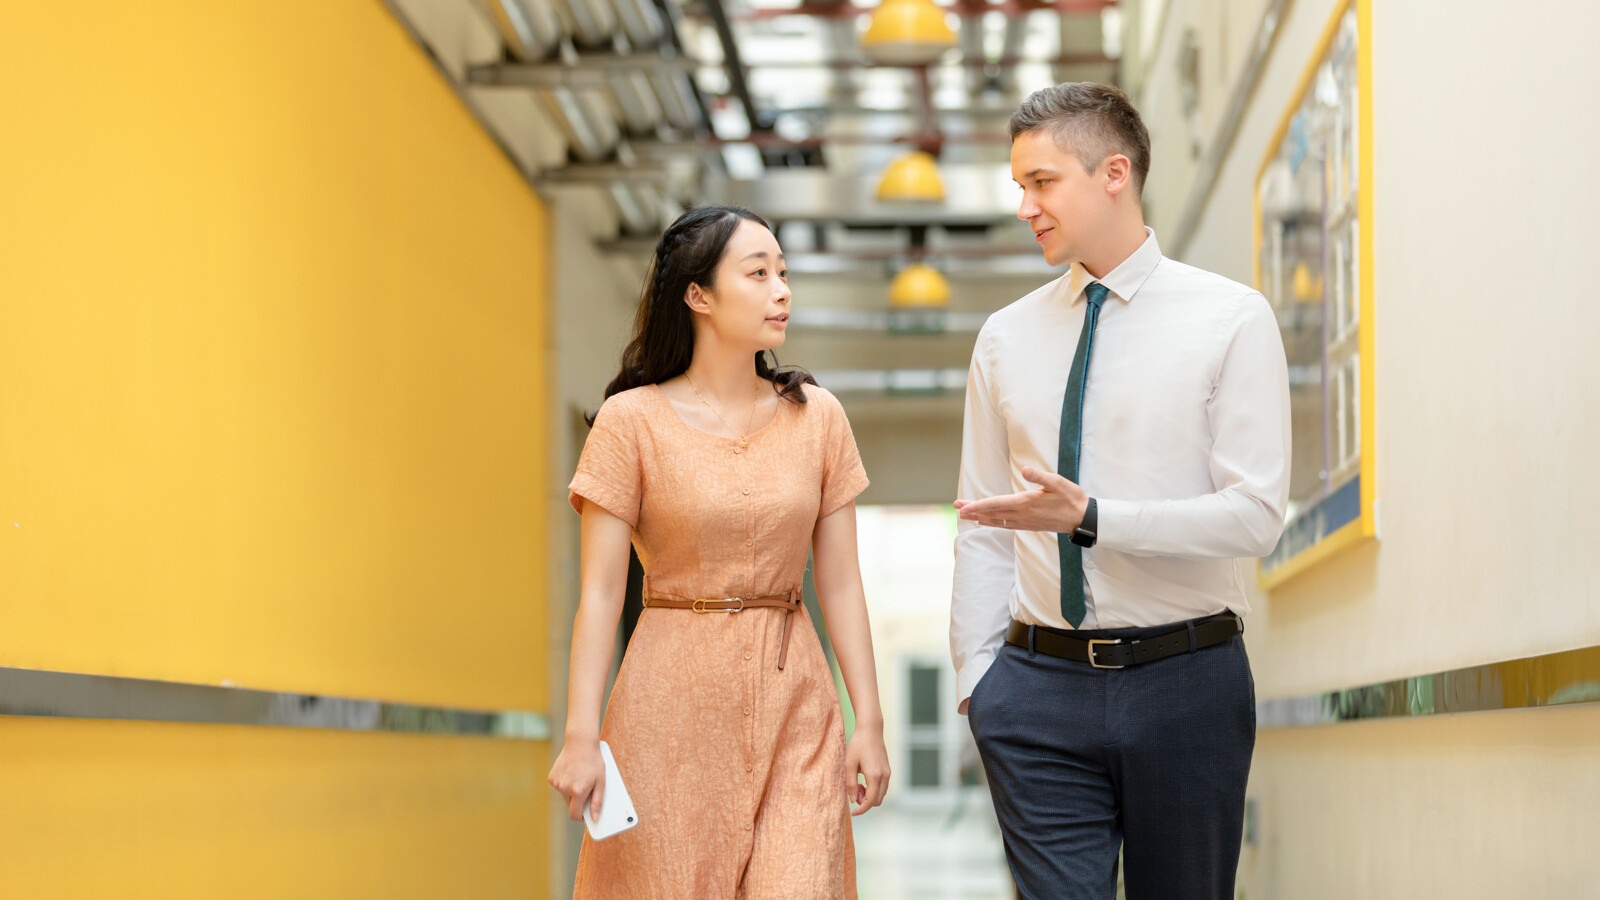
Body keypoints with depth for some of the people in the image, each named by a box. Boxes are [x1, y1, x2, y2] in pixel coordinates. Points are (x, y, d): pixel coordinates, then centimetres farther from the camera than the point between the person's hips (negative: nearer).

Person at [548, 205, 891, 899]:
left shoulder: (817, 417, 6)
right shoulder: (632, 420, -4)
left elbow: (839, 582, 7)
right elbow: (601, 590, -6)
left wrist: (869, 719, 2)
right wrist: (581, 736, -12)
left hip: (793, 708, 2)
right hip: (673, 705, -2)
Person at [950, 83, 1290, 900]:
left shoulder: (1231, 319, -1)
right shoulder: (1007, 336, 11)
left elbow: (1255, 514, -9)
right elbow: (982, 531, 12)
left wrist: (1090, 517, -19)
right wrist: (975, 677, 3)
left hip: (1185, 680, -2)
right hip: (1039, 683, 2)